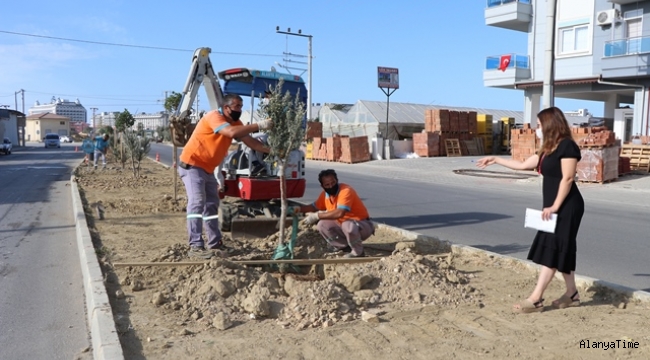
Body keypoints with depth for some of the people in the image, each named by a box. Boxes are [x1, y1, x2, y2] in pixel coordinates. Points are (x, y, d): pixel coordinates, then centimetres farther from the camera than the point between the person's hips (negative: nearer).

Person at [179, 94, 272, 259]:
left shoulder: (235, 123, 5)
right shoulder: (214, 117, -22)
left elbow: (249, 140, 0)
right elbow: (232, 133, -39)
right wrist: (259, 125, -37)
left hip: (208, 169, 10)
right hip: (191, 165, -10)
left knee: (212, 205, 9)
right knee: (197, 202, -20)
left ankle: (215, 244, 14)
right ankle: (195, 246, -22)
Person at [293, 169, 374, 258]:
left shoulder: (346, 191, -27)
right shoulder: (325, 194, -1)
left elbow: (339, 213, -40)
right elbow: (315, 207, 18)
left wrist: (317, 216, -34)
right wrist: (299, 208, -1)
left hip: (362, 225, -8)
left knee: (348, 225, -39)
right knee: (322, 225, -9)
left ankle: (358, 252, -11)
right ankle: (345, 246, 7)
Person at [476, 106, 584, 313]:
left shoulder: (567, 146, -13)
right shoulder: (548, 150, 15)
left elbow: (567, 178, -19)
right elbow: (522, 165, 23)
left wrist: (554, 206, -21)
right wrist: (496, 160, 24)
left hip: (566, 207, -9)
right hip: (556, 207, 9)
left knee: (552, 251, -8)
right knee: (560, 251, 12)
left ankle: (536, 299, -6)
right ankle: (571, 294, 22)